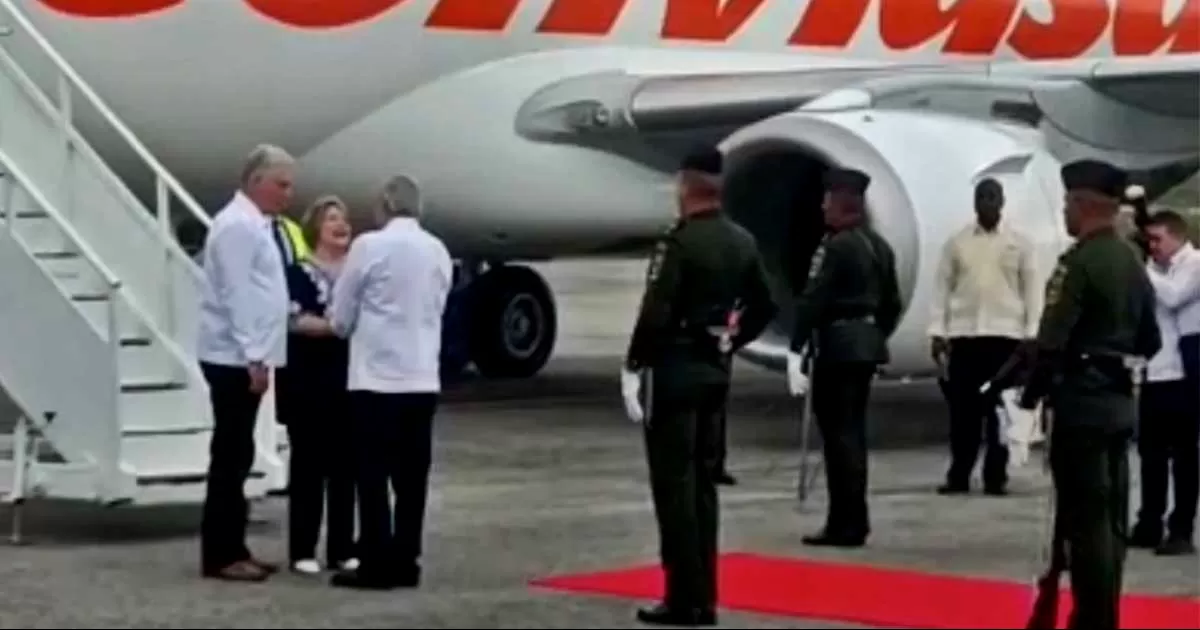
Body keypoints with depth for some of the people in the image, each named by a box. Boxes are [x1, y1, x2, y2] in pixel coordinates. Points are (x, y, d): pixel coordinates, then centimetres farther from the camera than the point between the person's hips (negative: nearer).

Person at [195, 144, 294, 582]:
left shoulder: (254, 224, 16)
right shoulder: (238, 225, -14)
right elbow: (237, 295, -20)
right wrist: (254, 356, -21)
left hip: (244, 358, 10)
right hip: (235, 359, -10)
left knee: (238, 457, 12)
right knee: (229, 456, -6)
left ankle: (232, 550, 17)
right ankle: (219, 556, -3)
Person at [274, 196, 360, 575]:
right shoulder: (297, 273, -3)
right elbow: (294, 321, -16)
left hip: (350, 382, 5)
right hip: (308, 384, -5)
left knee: (346, 465, 6)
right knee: (309, 465, -2)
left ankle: (342, 549, 12)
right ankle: (302, 551, 2)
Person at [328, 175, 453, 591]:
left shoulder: (369, 246, -8)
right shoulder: (439, 252, 7)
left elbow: (341, 316, -1)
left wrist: (346, 328, 21)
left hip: (377, 378, -5)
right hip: (423, 379, 5)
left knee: (374, 475, -1)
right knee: (412, 475, 7)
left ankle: (376, 565, -2)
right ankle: (405, 563, 9)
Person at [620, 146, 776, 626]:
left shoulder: (680, 241, -16)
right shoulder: (743, 242, 8)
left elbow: (655, 314, -21)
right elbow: (764, 307, 15)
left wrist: (632, 368, -14)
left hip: (675, 370, -8)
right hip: (716, 371, 8)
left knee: (674, 484, -3)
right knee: (703, 482, 13)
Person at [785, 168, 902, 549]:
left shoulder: (835, 246, -14)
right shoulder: (880, 246, 12)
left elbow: (813, 301, -19)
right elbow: (892, 303, 18)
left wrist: (796, 348, -19)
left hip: (838, 345, -9)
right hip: (867, 344, 9)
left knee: (839, 434, -5)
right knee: (853, 432, 14)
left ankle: (845, 525, -4)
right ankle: (853, 521, 19)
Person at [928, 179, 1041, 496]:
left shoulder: (1019, 243, 5)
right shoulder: (956, 242, 7)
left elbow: (1031, 289, 3)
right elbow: (942, 287, 7)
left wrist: (1032, 334, -4)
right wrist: (937, 331, 0)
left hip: (1005, 334, -1)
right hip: (964, 333, 1)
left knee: (1000, 407, 2)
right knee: (962, 407, 2)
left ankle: (996, 476, 7)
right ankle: (959, 475, 8)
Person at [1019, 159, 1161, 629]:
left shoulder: (1079, 261, -15)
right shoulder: (1133, 261, 12)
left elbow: (1051, 341, -20)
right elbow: (1149, 341, 18)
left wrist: (1030, 395, -10)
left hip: (1082, 402, -9)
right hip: (1121, 401, 9)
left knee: (1085, 518, -5)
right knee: (1111, 516, 12)